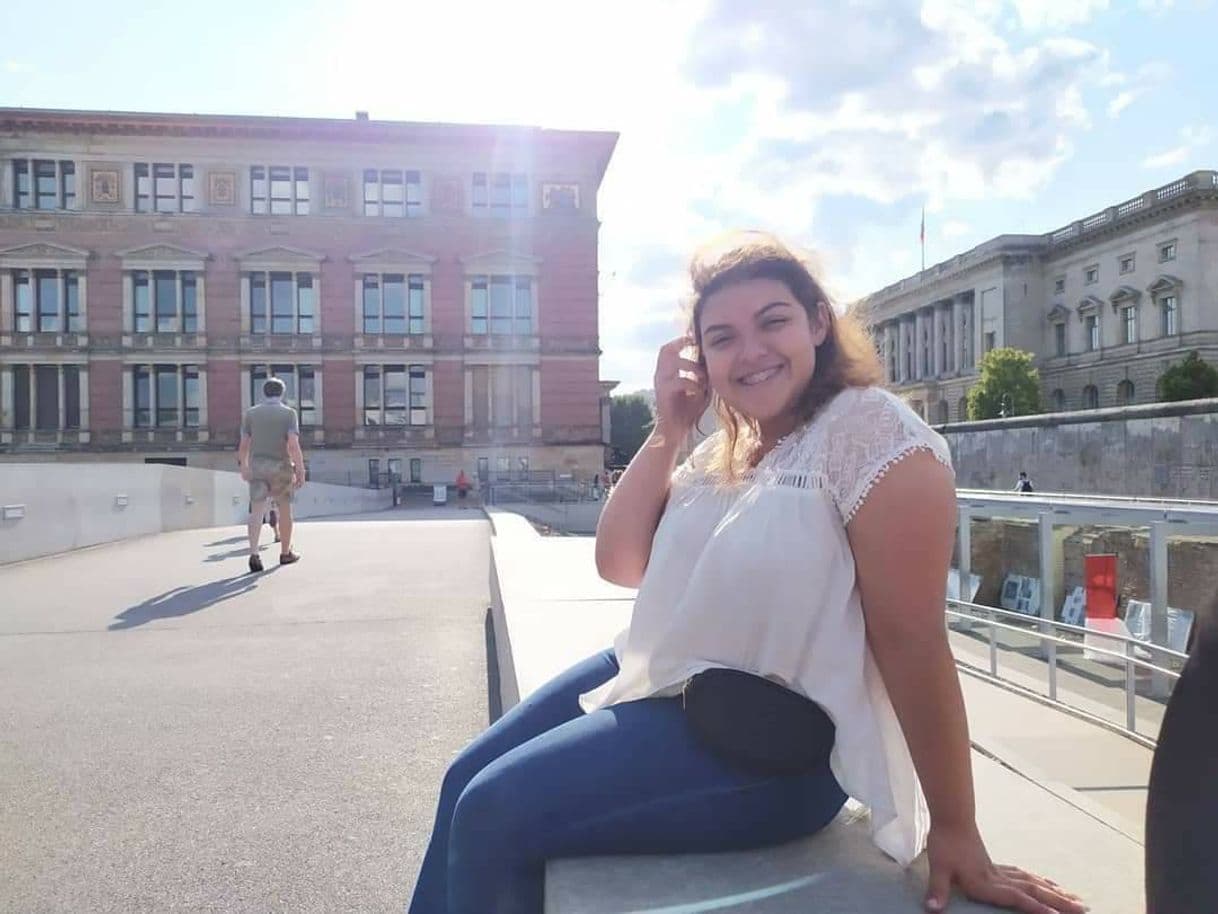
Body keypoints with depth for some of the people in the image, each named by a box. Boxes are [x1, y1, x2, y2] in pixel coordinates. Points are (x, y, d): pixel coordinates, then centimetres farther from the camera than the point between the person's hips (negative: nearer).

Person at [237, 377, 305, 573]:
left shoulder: (250, 413, 7)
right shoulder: (288, 413, -3)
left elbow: (244, 445, 6)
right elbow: (293, 444, -15)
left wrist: (243, 466, 20)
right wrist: (301, 470, -14)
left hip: (257, 466, 2)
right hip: (281, 466, -2)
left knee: (257, 511, -4)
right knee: (284, 509, 13)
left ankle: (254, 553, -22)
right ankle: (285, 553, 24)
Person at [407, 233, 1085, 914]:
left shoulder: (871, 431, -18)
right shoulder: (727, 448, 8)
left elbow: (911, 641, -20)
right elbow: (620, 564, 4)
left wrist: (956, 832, -17)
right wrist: (668, 430, -4)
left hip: (775, 744, -8)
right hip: (659, 679, 9)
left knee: (493, 814, -12)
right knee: (469, 779, 12)